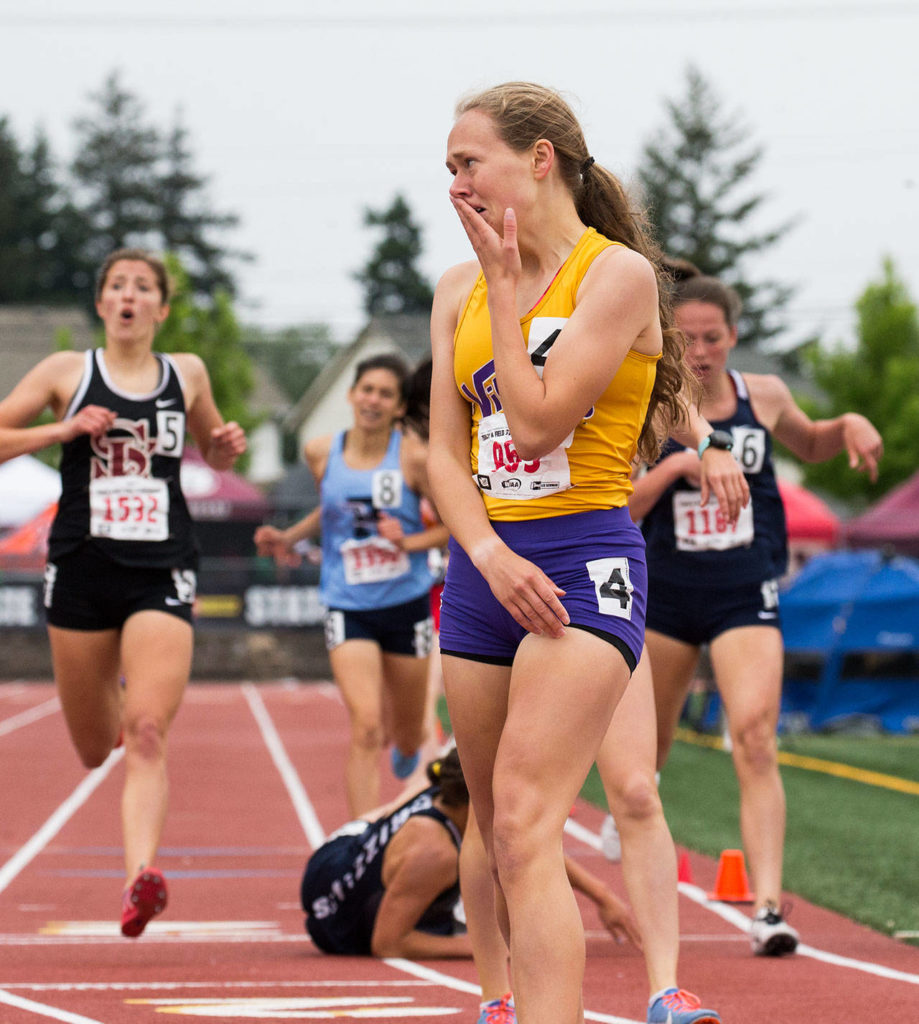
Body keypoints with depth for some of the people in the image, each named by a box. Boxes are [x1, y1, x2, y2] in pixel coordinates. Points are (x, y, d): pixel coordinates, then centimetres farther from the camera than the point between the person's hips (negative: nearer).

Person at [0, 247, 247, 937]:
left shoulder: (187, 374, 10)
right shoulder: (67, 372, 4)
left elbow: (212, 452, 26)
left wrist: (229, 448, 3)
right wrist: (64, 430, -12)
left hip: (162, 575, 0)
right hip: (83, 570, 0)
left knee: (146, 734, -19)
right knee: (95, 751, 14)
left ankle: (142, 873, -28)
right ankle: (111, 701, 51)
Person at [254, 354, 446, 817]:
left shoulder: (413, 457, -9)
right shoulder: (321, 453, 0)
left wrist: (410, 542, -18)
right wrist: (289, 538, 8)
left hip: (406, 604, 0)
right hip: (348, 607, 0)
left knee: (408, 737, 15)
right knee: (365, 728, -18)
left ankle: (406, 747, 54)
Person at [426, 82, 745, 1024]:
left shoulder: (618, 273, -7)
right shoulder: (458, 292, 12)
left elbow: (535, 423, -15)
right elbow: (445, 453, 7)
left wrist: (506, 282, -8)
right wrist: (489, 555, -10)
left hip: (585, 564, -7)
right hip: (485, 567, 7)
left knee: (524, 822, -21)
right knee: (497, 838, 9)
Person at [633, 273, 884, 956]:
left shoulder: (765, 397, 3)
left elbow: (809, 445, 24)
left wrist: (849, 426, 4)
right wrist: (674, 467, -22)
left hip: (746, 595, 0)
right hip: (667, 592, 0)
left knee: (756, 740, -18)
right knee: (649, 740, 16)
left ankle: (768, 907, -23)